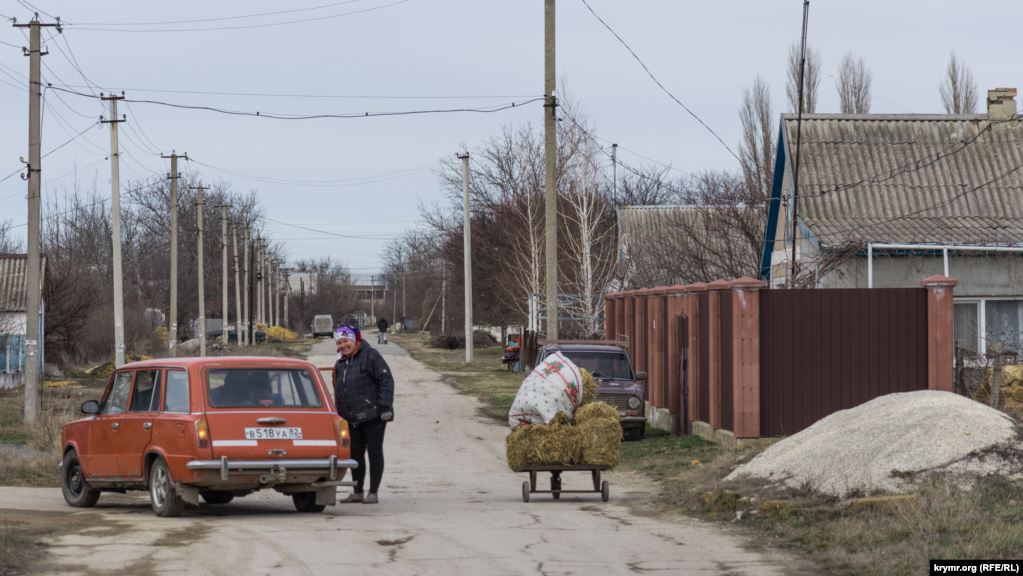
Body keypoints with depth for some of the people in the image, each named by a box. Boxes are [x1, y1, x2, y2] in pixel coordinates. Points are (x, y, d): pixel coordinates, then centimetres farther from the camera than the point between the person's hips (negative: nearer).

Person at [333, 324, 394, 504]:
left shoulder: (370, 356, -8)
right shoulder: (340, 364, 15)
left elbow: (386, 380, -13)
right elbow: (338, 392, 23)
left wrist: (385, 407, -18)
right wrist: (339, 415, 17)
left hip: (372, 416, -7)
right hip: (352, 419, 7)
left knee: (375, 452, -1)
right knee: (355, 454, 9)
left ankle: (373, 493, 3)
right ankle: (358, 492, 17)